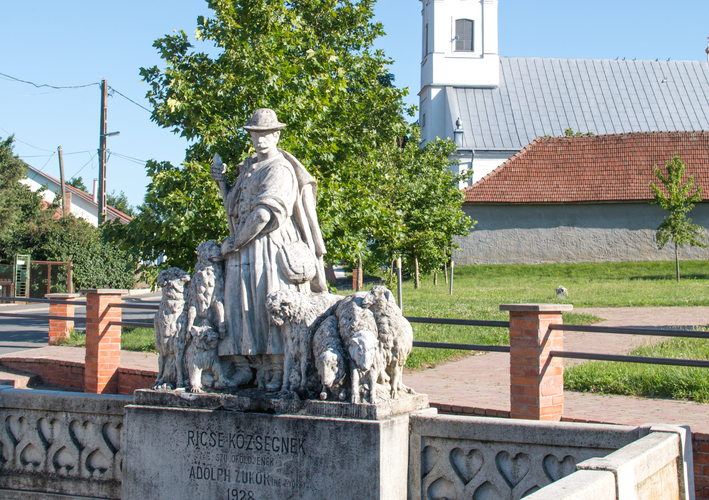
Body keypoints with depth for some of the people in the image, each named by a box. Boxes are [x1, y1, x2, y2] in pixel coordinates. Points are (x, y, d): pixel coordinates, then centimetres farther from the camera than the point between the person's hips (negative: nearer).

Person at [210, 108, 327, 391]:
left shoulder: (280, 169, -7)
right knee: (240, 309, 3)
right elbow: (235, 211, 28)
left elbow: (264, 213, -17)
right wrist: (221, 183, 18)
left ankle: (275, 375, -9)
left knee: (272, 309, -10)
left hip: (270, 250, -9)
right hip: (243, 252, 9)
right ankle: (244, 370, 6)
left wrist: (234, 242, -10)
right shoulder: (247, 169, 22)